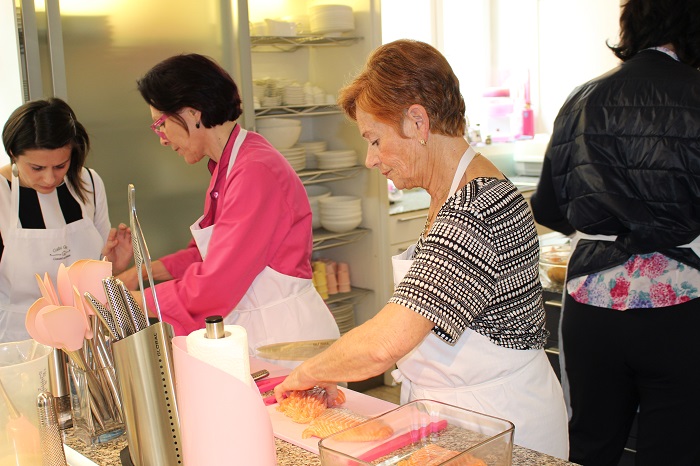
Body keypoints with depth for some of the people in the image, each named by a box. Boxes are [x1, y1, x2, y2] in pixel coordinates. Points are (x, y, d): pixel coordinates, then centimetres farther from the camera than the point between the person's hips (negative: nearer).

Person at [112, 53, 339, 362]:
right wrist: (141, 273, 10)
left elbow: (215, 285, -23)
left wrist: (133, 301, -11)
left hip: (286, 333, -9)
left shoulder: (256, 172, -22)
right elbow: (207, 254, 18)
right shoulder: (226, 168, 9)